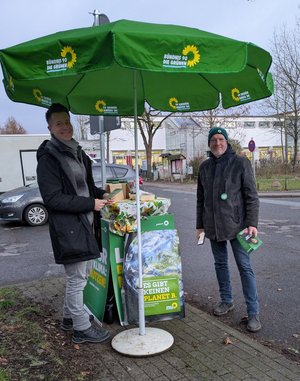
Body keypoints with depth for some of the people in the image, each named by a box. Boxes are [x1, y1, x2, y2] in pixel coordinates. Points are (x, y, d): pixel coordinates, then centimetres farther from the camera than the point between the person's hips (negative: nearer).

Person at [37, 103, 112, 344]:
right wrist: (91, 203, -17)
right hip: (68, 228, -8)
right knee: (76, 280, 2)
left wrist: (101, 194, 5)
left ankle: (70, 317, 36)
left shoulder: (76, 152, 14)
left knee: (78, 277, 19)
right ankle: (82, 329, 18)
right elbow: (53, 198, -18)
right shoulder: (48, 158, -12)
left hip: (85, 225, 9)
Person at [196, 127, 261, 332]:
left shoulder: (240, 163, -5)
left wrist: (252, 223, -13)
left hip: (236, 224, -5)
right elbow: (201, 198, 14)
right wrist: (200, 225, 13)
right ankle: (227, 301, 32)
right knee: (220, 264, 15)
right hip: (213, 226, 5)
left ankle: (253, 312, 5)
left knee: (245, 267, -3)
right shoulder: (205, 167, 9)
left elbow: (252, 196, -7)